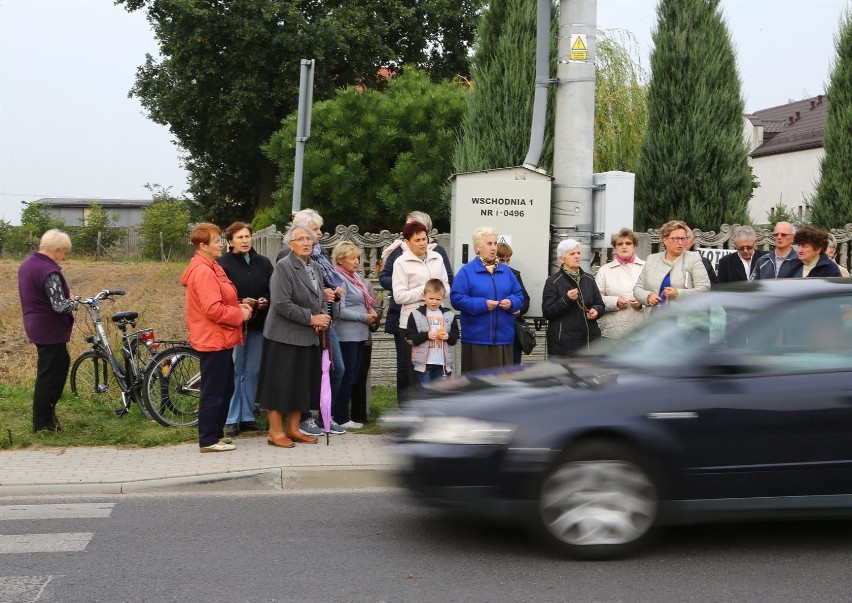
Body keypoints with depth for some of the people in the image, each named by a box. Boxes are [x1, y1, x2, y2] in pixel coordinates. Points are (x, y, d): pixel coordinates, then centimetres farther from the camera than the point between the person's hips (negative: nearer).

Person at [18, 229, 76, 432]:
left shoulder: (26, 264, 7)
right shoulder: (49, 271, -24)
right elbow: (60, 306, -28)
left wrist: (67, 302, 13)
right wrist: (74, 303, -7)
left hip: (36, 327, 10)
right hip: (50, 330, -10)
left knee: (62, 363, 23)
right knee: (49, 375, 1)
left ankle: (47, 409, 29)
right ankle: (42, 423, 9)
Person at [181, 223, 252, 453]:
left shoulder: (211, 268, 16)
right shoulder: (203, 271, -18)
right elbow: (213, 310, -24)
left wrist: (238, 306, 6)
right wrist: (240, 314, -12)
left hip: (220, 339, 11)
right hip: (214, 339, -11)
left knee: (224, 389, 17)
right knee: (213, 391, -3)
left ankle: (215, 434, 26)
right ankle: (209, 440, 4)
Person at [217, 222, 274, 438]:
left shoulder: (263, 263, 9)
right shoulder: (223, 264, -5)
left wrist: (266, 301, -9)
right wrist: (240, 303, -21)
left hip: (258, 324, 5)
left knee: (252, 371, 10)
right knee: (234, 371, -1)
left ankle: (247, 417, 19)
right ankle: (231, 419, 6)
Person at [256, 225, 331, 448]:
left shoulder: (316, 267, 12)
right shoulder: (283, 266, -12)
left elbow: (321, 299, 19)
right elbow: (281, 304, -20)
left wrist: (323, 317, -3)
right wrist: (311, 318, -17)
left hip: (309, 337, 7)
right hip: (284, 336, -7)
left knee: (302, 384, 11)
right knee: (281, 383, -2)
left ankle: (293, 429, 20)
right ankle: (275, 431, 6)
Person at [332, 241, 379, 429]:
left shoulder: (356, 277, 13)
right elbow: (340, 310, -19)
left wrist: (371, 311, 5)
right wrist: (365, 317, -14)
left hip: (358, 334, 9)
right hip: (346, 335, -9)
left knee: (353, 377, 12)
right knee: (347, 377, -3)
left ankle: (338, 413, 20)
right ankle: (341, 419, 6)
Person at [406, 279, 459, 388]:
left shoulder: (449, 315, 8)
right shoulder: (416, 315, 0)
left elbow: (455, 337, 12)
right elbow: (409, 337, -5)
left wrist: (448, 336, -10)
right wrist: (426, 335, -17)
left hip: (442, 363, 3)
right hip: (423, 362, -3)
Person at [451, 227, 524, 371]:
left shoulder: (506, 271, 14)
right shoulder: (467, 271, -2)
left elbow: (519, 296, 14)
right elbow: (456, 298, -10)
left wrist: (511, 302, -8)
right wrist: (482, 305, -18)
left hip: (503, 337, 5)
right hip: (476, 337, -4)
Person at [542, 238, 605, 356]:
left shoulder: (589, 280, 14)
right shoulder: (553, 281, -1)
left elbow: (600, 305, 18)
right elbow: (547, 312, -8)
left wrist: (596, 311, -5)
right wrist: (566, 299, -21)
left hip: (590, 339, 5)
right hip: (563, 342, -5)